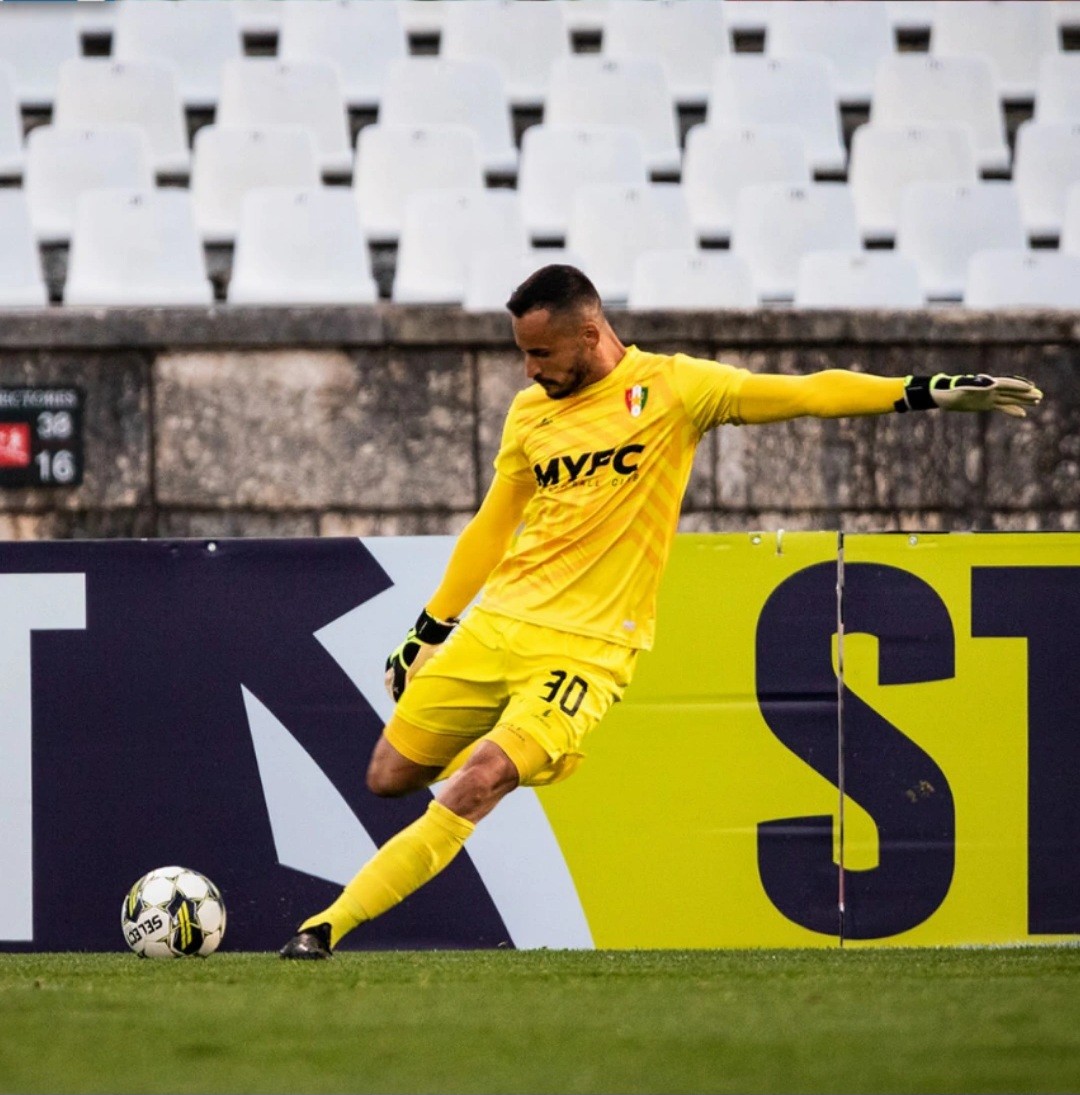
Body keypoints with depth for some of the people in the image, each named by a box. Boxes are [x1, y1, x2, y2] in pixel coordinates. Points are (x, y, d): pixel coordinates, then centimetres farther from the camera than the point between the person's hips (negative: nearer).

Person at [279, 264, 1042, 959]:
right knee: (391, 778, 5)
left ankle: (328, 927, -19)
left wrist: (925, 392, -14)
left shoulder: (671, 387, -3)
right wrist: (429, 629, 22)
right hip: (496, 624, 5)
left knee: (473, 790, -21)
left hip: (586, 645, -5)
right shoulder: (531, 413, 11)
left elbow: (805, 393, -6)